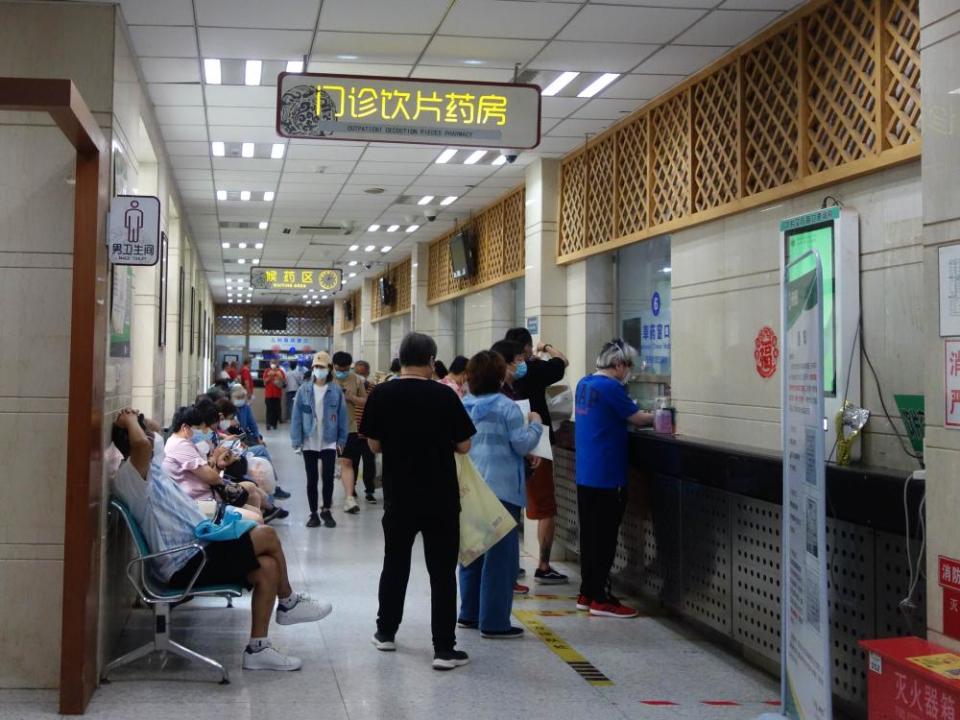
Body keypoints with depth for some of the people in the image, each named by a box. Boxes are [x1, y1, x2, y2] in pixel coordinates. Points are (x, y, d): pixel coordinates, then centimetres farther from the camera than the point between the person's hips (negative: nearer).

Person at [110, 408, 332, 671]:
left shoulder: (149, 468, 14)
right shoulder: (128, 478, -17)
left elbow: (154, 438, 36)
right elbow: (141, 444, -38)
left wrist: (136, 422, 18)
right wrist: (131, 422, -20)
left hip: (197, 552, 11)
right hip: (186, 565, -11)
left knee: (267, 568, -3)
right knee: (267, 536, -11)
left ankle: (257, 648, 2)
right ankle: (288, 602, 12)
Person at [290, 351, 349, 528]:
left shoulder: (336, 391, -4)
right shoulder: (304, 390, -4)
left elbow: (342, 417, 1)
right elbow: (296, 417, -2)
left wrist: (341, 440, -1)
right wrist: (296, 441, -5)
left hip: (329, 442, -1)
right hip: (309, 443, 1)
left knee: (328, 477, 2)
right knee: (312, 479, 8)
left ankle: (326, 510, 22)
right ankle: (313, 513, 20)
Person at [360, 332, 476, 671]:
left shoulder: (380, 395, -5)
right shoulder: (444, 395, -11)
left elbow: (374, 445, 2)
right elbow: (463, 446, -5)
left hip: (398, 496, 3)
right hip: (441, 498, -2)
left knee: (395, 564, 19)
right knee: (442, 571, 3)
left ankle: (386, 633, 31)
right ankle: (444, 649, 2)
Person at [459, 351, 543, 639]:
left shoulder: (462, 407, 5)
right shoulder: (507, 407, -12)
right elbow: (522, 445, -12)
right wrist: (535, 425, 4)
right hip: (500, 488, -7)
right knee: (500, 555, -1)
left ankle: (469, 613, 25)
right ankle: (494, 622, 0)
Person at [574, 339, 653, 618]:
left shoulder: (584, 384, 10)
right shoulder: (610, 388, -16)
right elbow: (638, 418, -12)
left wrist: (638, 416, 10)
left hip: (585, 475, 9)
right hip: (607, 477, -9)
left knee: (589, 535, 13)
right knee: (604, 539, -2)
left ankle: (587, 594, 19)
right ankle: (601, 599, 3)